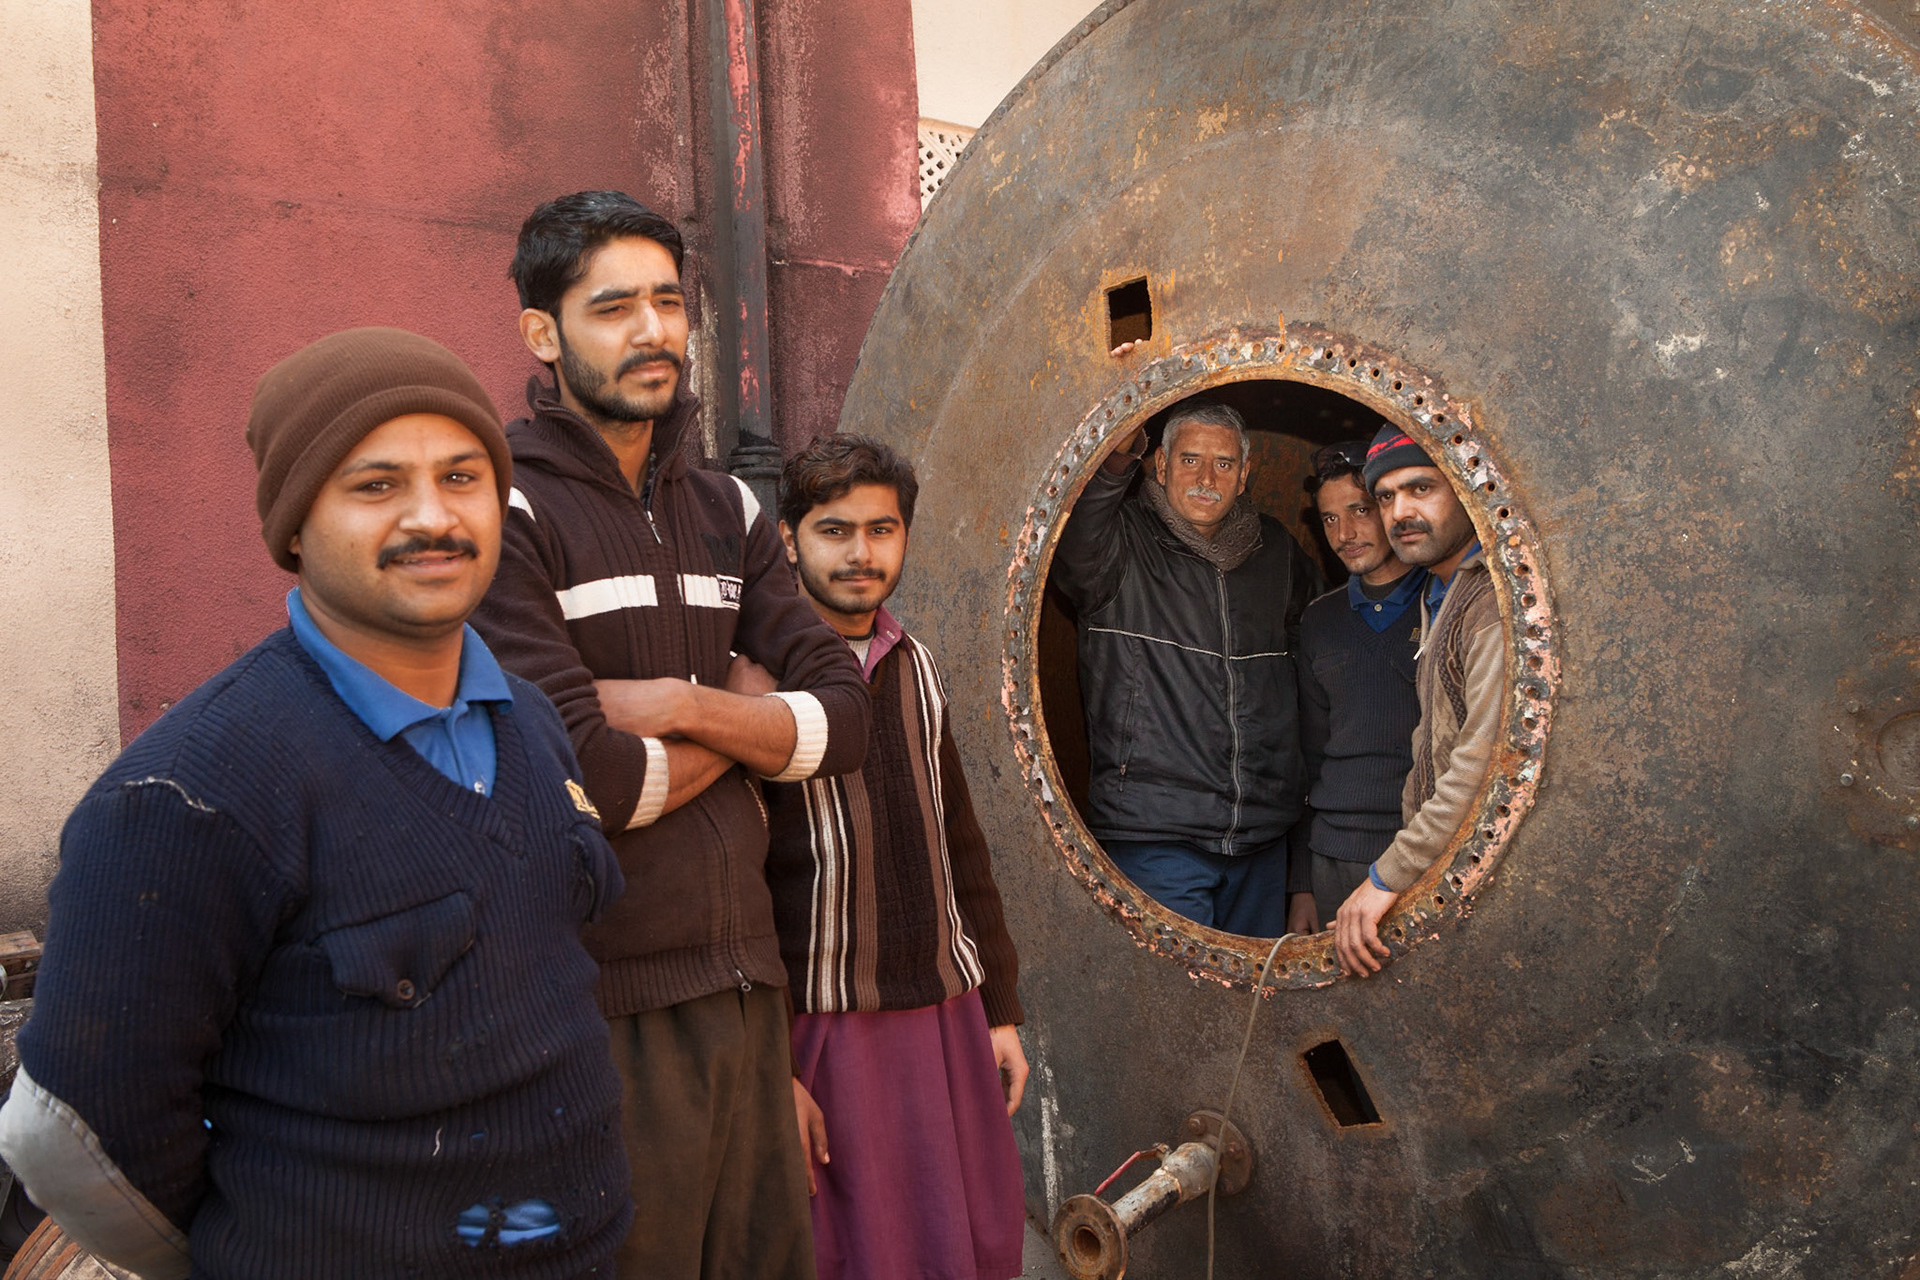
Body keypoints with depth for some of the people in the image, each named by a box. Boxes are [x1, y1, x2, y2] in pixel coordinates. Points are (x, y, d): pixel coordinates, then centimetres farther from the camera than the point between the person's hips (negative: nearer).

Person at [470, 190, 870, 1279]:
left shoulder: (726, 512, 10)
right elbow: (585, 780, -20)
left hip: (745, 981, 6)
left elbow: (846, 718, 3)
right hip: (603, 1004, -6)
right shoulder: (507, 514, -10)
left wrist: (682, 706, -12)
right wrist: (742, 721, -3)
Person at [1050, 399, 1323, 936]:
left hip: (1263, 834, 5)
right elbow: (1076, 553, -27)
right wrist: (1111, 465, -47)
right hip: (1153, 833, -5)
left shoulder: (1275, 549, 12)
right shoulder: (1121, 542, -4)